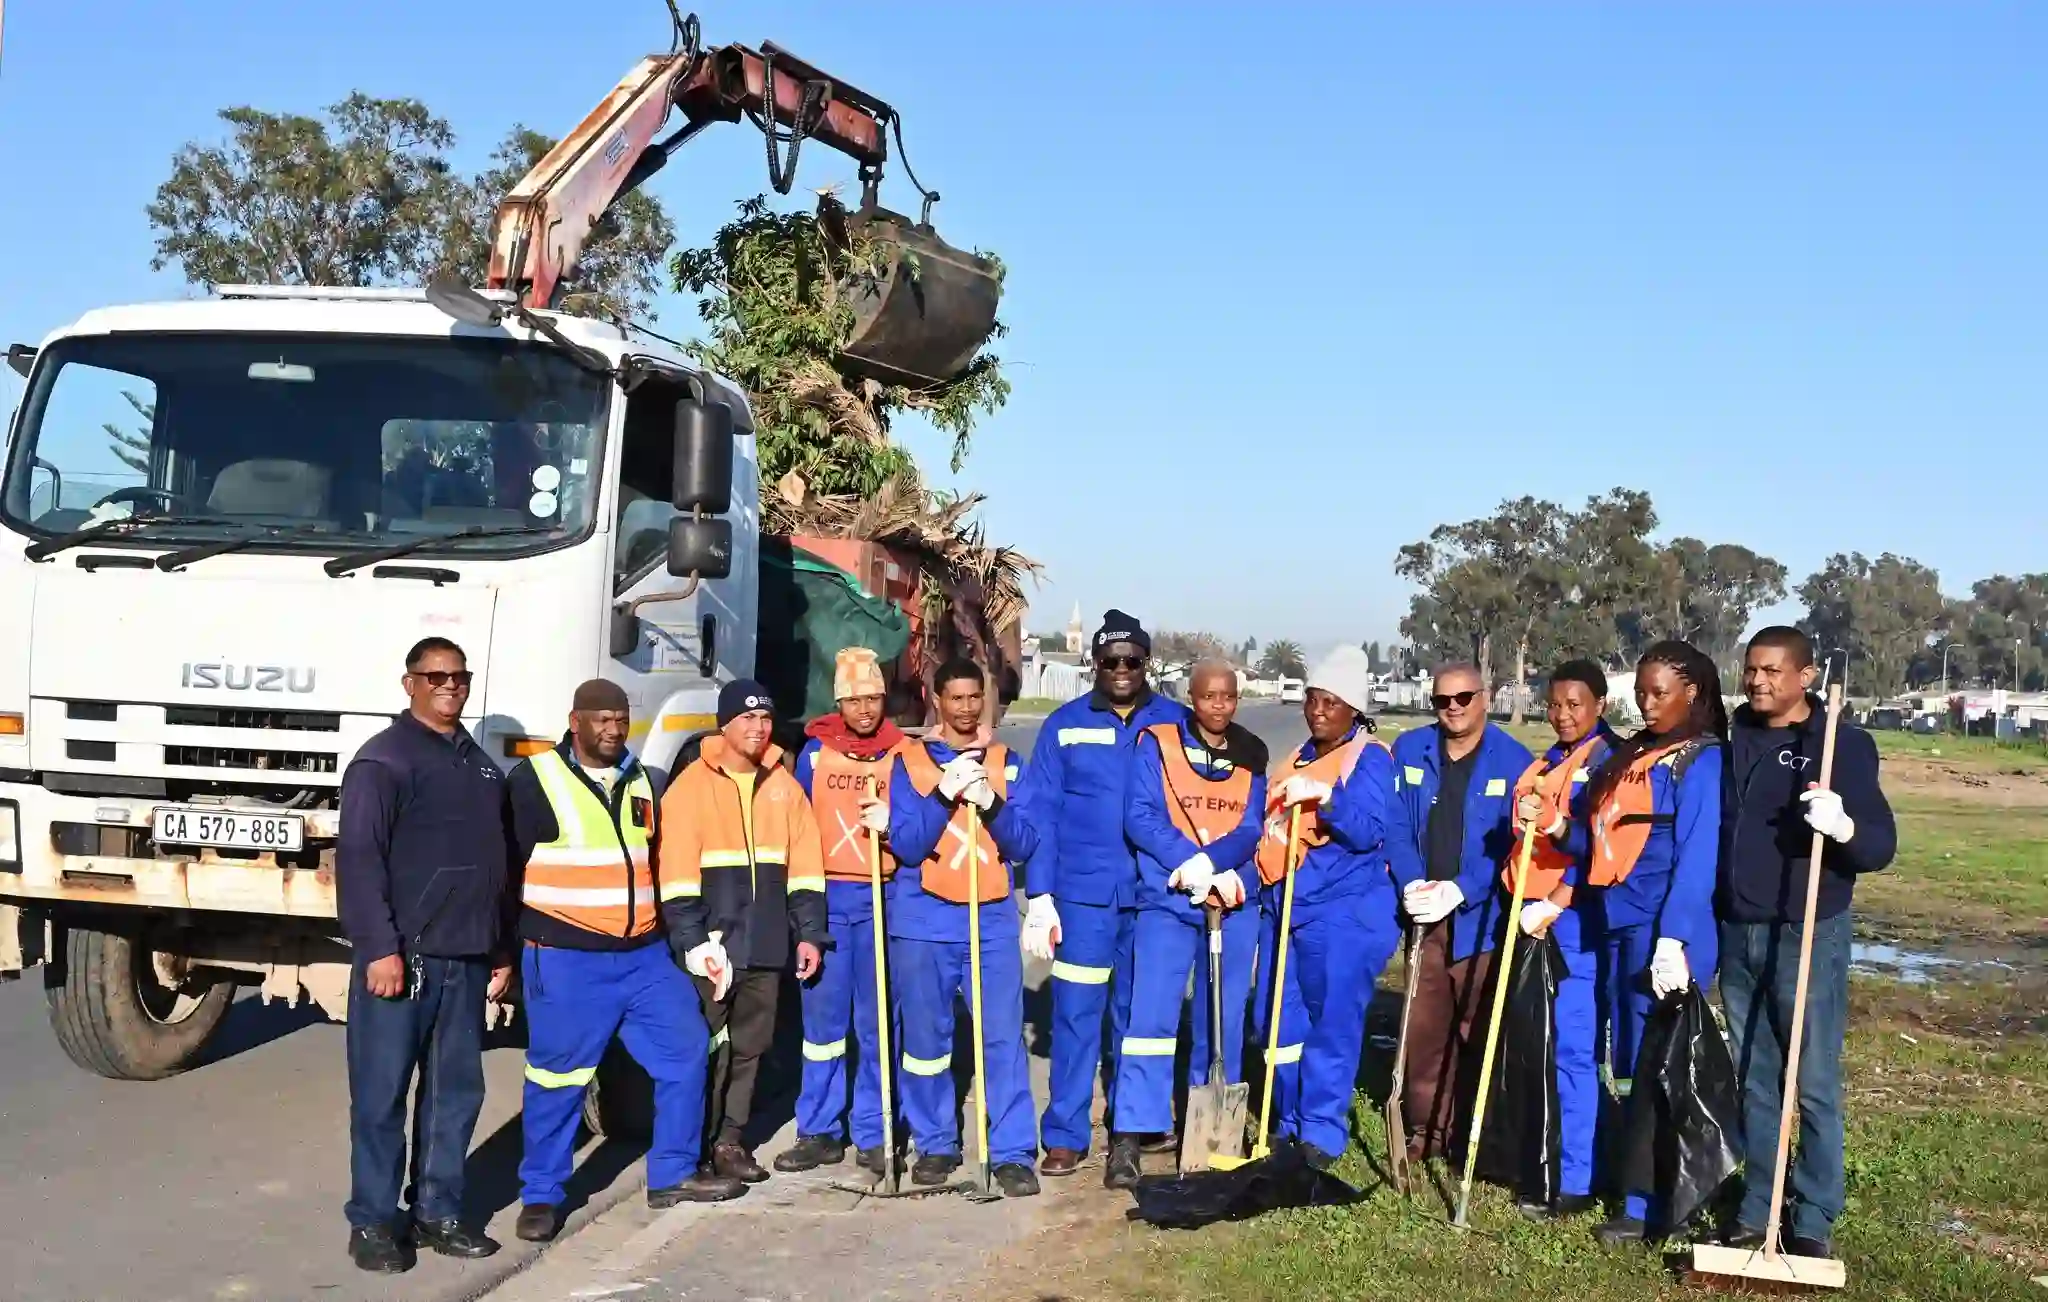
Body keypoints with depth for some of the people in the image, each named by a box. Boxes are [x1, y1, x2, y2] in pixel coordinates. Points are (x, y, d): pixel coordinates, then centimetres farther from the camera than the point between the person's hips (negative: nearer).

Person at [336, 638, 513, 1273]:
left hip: (465, 961, 7)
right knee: (382, 1094, -1)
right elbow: (358, 859, -13)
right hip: (401, 957, -7)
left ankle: (438, 1212, 20)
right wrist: (379, 948, -20)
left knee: (457, 1092, 10)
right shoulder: (384, 759, -6)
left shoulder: (481, 766, 17)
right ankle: (372, 1221, 8)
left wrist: (500, 951, 19)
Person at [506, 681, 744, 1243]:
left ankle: (672, 1174, 19)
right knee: (558, 1076, -1)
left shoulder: (640, 784, 13)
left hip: (645, 955, 6)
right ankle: (540, 1195, 14)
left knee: (686, 1049, 6)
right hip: (566, 962, -6)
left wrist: (691, 941, 15)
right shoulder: (534, 781, -5)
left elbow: (663, 871, 19)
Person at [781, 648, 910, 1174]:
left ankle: (874, 1134, 10)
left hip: (882, 898, -1)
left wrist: (893, 825, -16)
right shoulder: (815, 750, 7)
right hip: (825, 897, 1)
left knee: (877, 1020, 2)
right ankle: (819, 1131, 12)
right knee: (822, 1016, 4)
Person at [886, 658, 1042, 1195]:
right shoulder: (909, 760, 2)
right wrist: (945, 794, -20)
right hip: (923, 923, -1)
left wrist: (991, 803, -17)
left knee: (1004, 1037, -5)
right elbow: (906, 846, -7)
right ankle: (935, 1145, 20)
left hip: (992, 921, 1)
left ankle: (1012, 1152, 1)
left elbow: (1024, 844, 1)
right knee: (926, 1039, 6)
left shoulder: (1005, 761, 7)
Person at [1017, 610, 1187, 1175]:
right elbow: (1039, 814, -1)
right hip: (1083, 893, -1)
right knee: (1076, 1013, 0)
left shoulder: (1177, 723, 3)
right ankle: (1065, 1135, 8)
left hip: (1154, 894, 1)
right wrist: (1039, 896, -7)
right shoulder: (1064, 726, 1)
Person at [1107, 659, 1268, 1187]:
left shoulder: (1251, 755, 8)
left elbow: (1251, 829, -1)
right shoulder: (1156, 744, -1)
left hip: (1234, 900, 3)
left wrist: (1210, 864, -18)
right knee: (1151, 1016, -10)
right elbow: (1140, 817, -9)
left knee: (1223, 1018, 9)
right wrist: (1188, 859, -21)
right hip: (1166, 900, -3)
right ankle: (1128, 1138, -8)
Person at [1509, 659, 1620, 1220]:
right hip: (1532, 916, 8)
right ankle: (1542, 1161, 21)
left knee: (1573, 1047, -7)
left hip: (1577, 919, -8)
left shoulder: (1608, 760, -7)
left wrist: (1554, 904, -19)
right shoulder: (1546, 764, 17)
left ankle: (1576, 1181, -2)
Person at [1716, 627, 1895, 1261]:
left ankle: (1814, 1220, 9)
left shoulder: (1843, 743, -7)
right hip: (1738, 934, 5)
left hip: (1808, 936, -5)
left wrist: (1843, 827, -34)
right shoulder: (1733, 739, 8)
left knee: (1814, 1085, -1)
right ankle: (1757, 1210, 20)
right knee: (1753, 1082, 11)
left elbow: (1881, 846, -12)